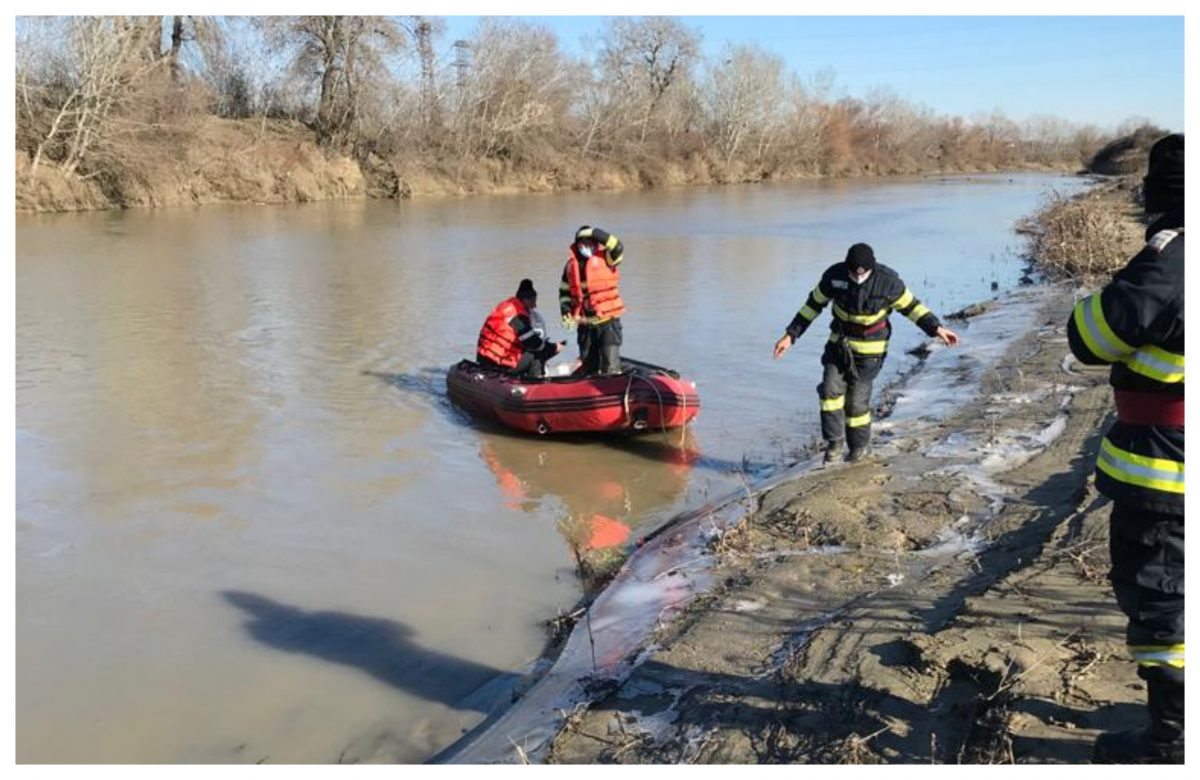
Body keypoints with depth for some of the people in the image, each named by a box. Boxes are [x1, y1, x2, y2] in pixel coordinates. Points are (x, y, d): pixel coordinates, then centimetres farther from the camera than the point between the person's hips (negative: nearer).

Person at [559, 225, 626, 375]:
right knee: (588, 365, 14)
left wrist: (595, 233, -22)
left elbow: (618, 247, -22)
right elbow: (564, 290, 18)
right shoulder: (571, 265, 10)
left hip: (608, 320, -5)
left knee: (610, 364, -11)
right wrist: (565, 311, 5)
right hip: (585, 323, 5)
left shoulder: (605, 258, -2)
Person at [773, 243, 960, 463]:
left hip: (869, 348, -2)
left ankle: (858, 446, 24)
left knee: (857, 401, 0)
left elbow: (910, 305, -6)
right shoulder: (834, 275, -16)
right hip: (839, 343, 3)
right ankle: (834, 442, 5)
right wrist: (790, 335, -5)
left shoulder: (888, 281, -21)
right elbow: (813, 304, -3)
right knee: (830, 389, -12)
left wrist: (936, 328, -13)